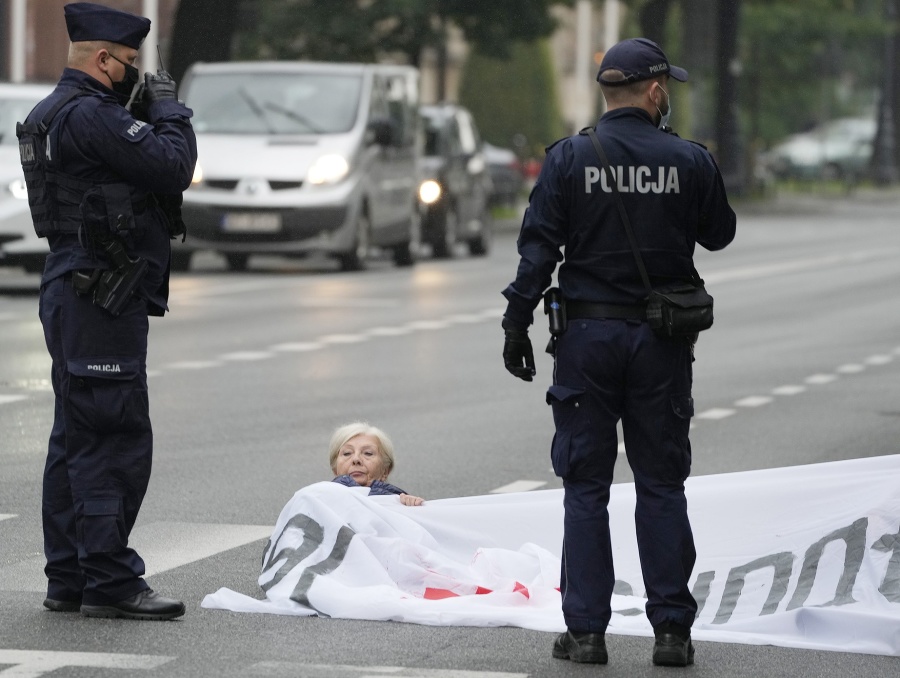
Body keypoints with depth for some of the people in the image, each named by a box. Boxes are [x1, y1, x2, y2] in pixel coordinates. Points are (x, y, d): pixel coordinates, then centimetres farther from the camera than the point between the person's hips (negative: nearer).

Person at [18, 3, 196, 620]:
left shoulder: (53, 113, 17)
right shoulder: (89, 115, -16)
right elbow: (173, 166, -20)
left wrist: (150, 113, 7)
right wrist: (168, 108, -4)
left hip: (72, 290, 11)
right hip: (101, 297, -11)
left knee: (78, 439, 13)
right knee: (117, 439, -9)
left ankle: (69, 579, 17)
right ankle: (110, 581, -9)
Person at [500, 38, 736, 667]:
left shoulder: (569, 158, -4)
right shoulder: (688, 160, -3)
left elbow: (538, 247, -6)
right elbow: (719, 233, 11)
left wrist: (517, 324, -1)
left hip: (587, 336, 0)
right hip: (663, 342, 0)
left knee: (586, 489, 5)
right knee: (662, 487, 7)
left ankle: (585, 631, 3)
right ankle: (672, 631, 5)